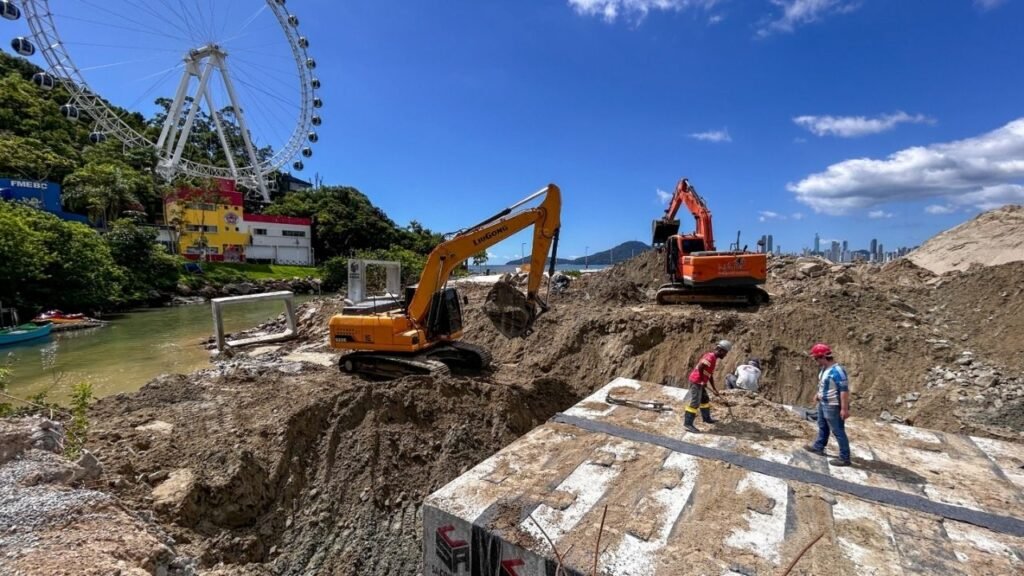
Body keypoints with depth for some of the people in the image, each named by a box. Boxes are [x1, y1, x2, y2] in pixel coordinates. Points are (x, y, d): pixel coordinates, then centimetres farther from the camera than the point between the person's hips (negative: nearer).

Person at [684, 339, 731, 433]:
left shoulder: (714, 359, 18)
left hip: (700, 383, 10)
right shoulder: (710, 357, -14)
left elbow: (710, 375, 23)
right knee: (695, 402, -11)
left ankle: (707, 418, 39)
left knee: (705, 400, 22)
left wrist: (714, 389, 23)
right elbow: (700, 367, -28)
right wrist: (703, 381, -18)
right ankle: (688, 423, -10)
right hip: (696, 381, -10)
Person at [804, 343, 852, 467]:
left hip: (833, 407, -10)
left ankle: (844, 458, 12)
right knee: (822, 427, 24)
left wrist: (844, 409, -27)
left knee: (838, 431, 1)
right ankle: (818, 447, 40)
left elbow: (844, 390, -27)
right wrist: (818, 395, 14)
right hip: (823, 404, 10)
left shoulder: (837, 371, -26)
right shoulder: (824, 368, 4)